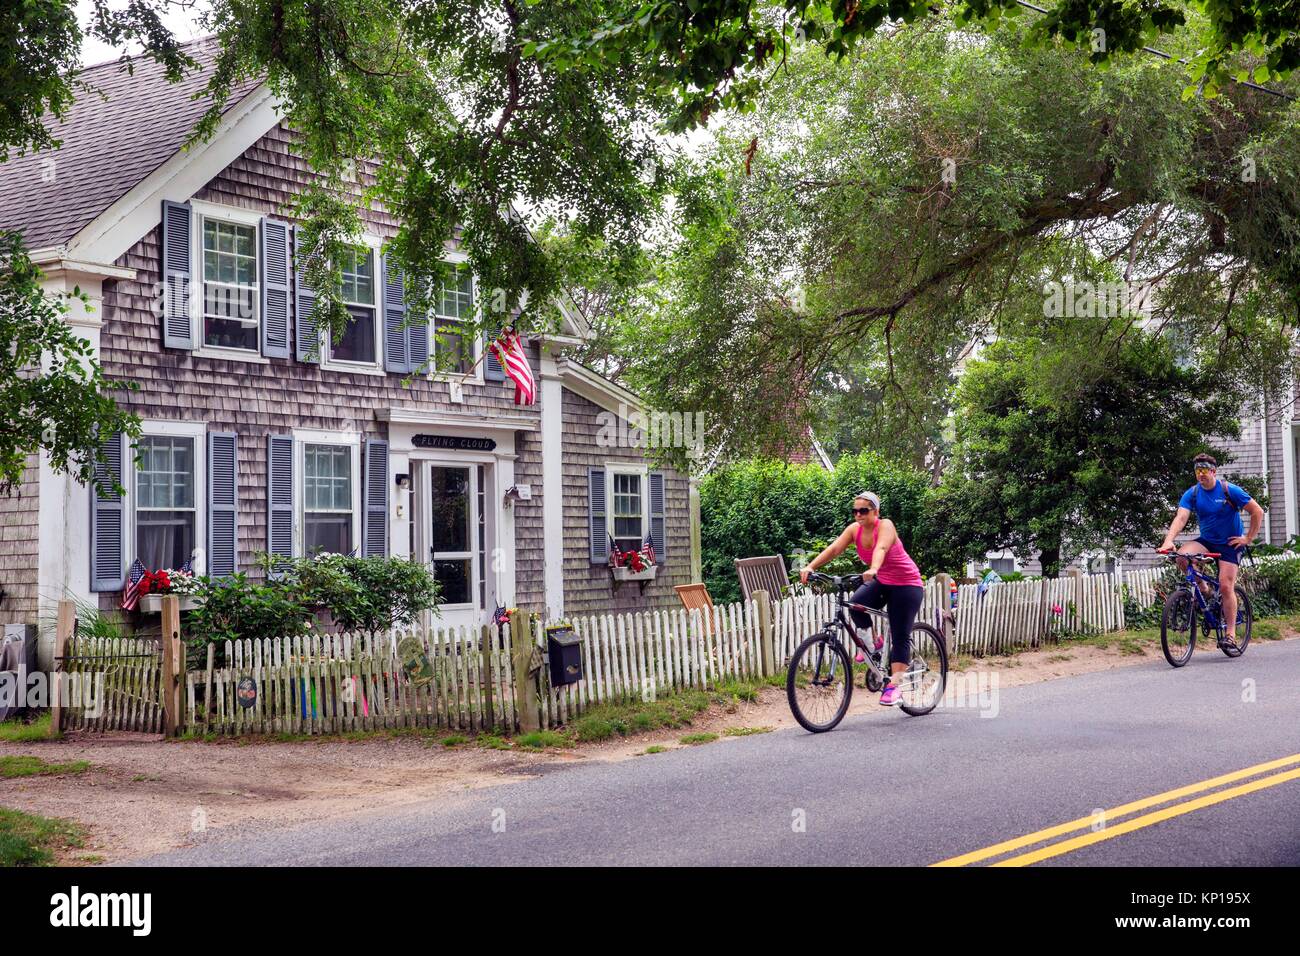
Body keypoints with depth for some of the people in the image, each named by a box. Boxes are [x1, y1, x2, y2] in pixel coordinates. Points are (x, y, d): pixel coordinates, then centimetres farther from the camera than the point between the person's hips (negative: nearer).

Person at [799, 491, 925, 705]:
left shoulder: (885, 526, -24)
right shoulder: (854, 529, -7)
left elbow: (881, 548, -44)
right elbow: (834, 549, -19)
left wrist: (873, 569, -64)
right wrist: (810, 567, -34)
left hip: (906, 585, -5)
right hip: (881, 582, 5)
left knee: (900, 637, -9)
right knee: (857, 604, -25)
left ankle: (893, 686, -9)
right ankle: (873, 640, 1)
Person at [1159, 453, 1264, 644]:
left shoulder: (1230, 491, -13)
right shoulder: (1192, 494, -5)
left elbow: (1257, 512, -7)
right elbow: (1180, 518, -19)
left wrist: (1248, 538, -8)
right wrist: (1168, 541, -35)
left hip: (1230, 544, -3)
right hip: (1206, 541, 3)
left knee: (1225, 587, -13)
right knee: (1182, 556, -27)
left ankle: (1231, 632, -1)